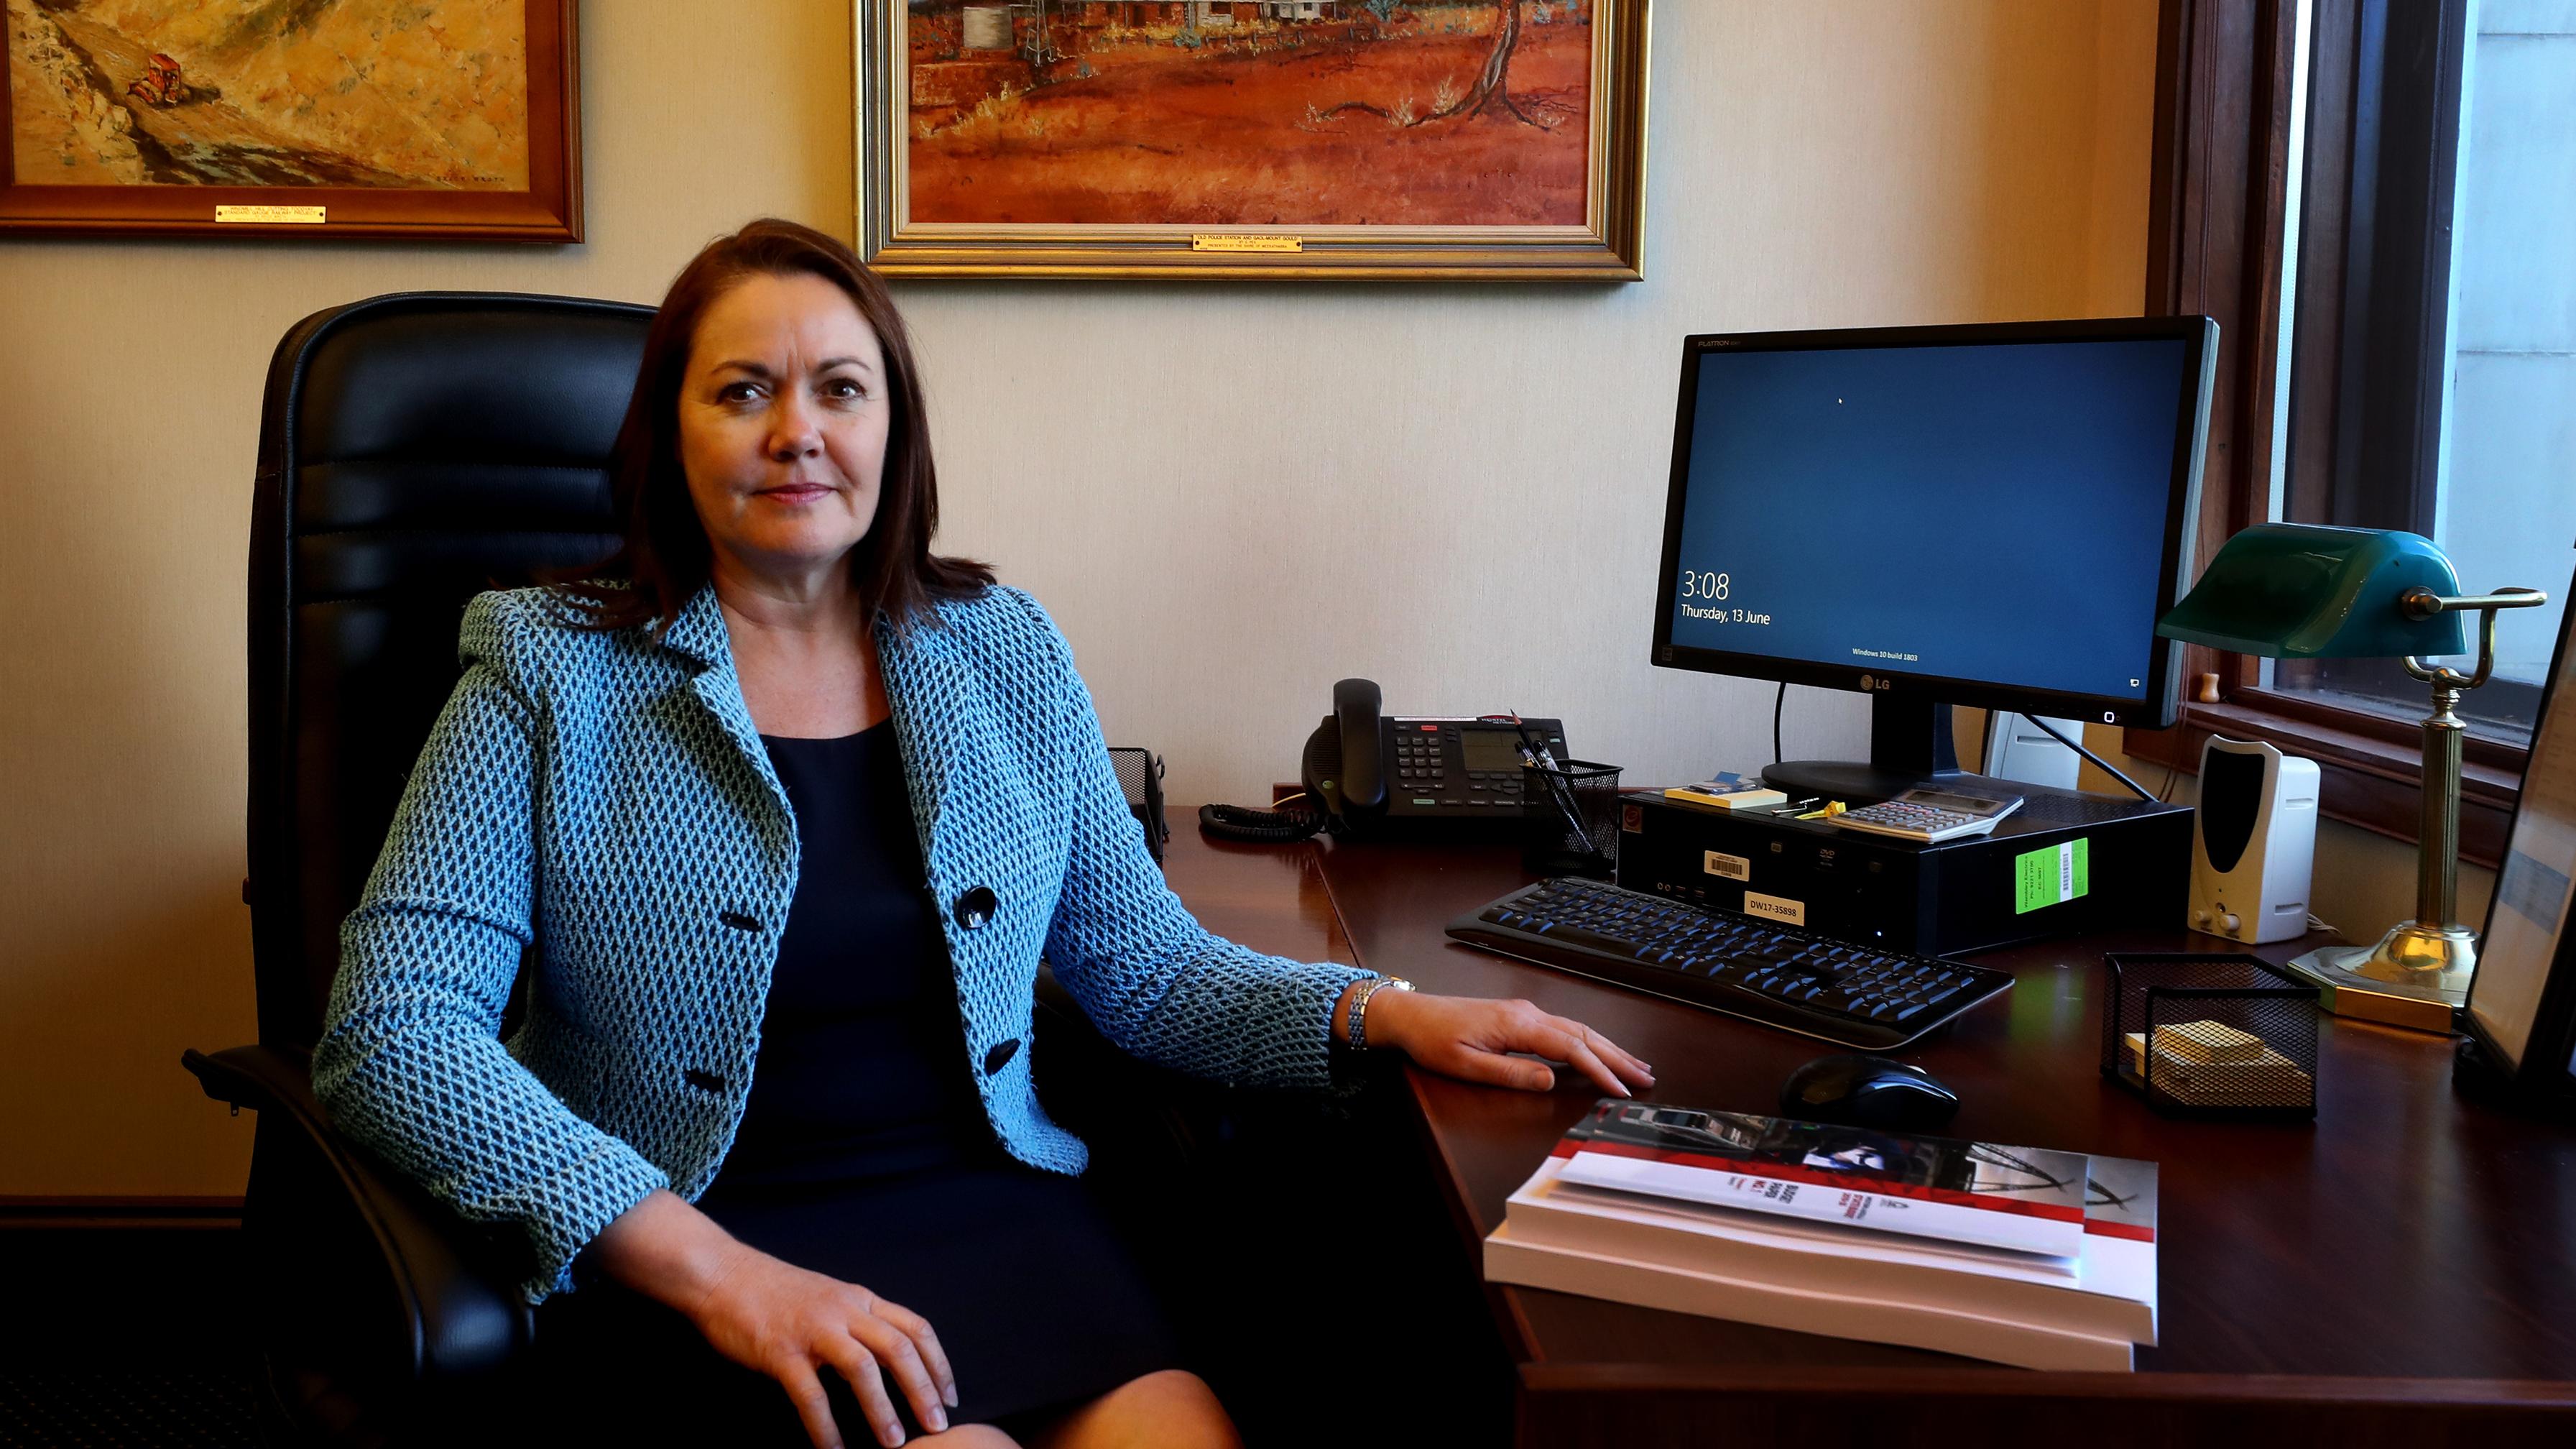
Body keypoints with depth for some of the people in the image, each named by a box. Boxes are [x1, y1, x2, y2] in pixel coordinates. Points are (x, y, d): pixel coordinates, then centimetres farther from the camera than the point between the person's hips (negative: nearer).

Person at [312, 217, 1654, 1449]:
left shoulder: (1005, 654, 9)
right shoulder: (552, 674, -2)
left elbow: (1142, 963, 15)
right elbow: (391, 1031, -10)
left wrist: (1386, 1013, -3)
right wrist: (719, 1273, -20)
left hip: (987, 1196, 4)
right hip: (677, 1251, -3)